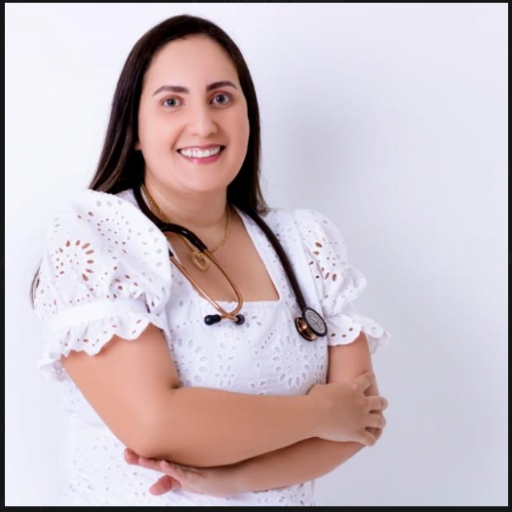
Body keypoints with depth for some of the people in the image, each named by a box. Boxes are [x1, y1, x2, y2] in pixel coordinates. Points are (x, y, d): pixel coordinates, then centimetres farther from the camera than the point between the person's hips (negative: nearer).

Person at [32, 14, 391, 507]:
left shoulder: (308, 243, -5)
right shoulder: (89, 234, -17)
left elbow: (361, 419, -8)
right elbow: (153, 424, -27)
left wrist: (237, 477, -23)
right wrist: (324, 411, -17)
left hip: (280, 495, 4)